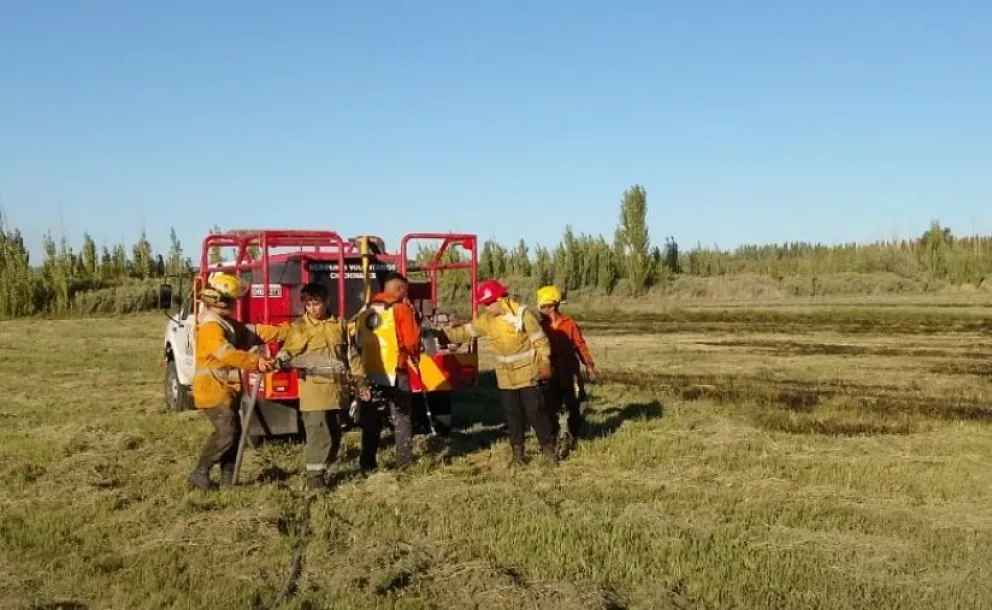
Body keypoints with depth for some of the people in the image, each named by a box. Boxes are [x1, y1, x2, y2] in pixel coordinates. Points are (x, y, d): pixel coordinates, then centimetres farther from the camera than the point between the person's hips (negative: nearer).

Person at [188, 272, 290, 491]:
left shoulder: (229, 324, 15)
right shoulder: (210, 327, -19)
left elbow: (254, 332, 17)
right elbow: (227, 353, -35)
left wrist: (286, 331, 11)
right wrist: (255, 362, -45)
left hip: (227, 389, 10)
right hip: (213, 389, -10)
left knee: (234, 432, 10)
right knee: (226, 432, -16)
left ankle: (228, 478, 16)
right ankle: (199, 474, -8)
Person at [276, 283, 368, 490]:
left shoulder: (340, 325, 8)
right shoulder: (299, 327, -2)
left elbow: (351, 355, 12)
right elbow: (288, 352, -7)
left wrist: (358, 381, 10)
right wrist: (280, 360, -31)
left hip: (337, 388, 4)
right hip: (314, 390, -4)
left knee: (335, 433, 11)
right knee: (318, 432, -9)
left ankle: (322, 468, 26)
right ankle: (314, 475, -1)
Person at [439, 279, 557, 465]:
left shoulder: (523, 314, -15)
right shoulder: (487, 319, 2)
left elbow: (540, 341, -11)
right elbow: (465, 332, 7)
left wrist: (544, 363, -11)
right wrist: (442, 333, 0)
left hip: (528, 374, -5)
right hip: (505, 378, 5)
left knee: (535, 411, -2)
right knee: (512, 414, 10)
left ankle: (548, 446, 10)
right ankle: (517, 450, 20)